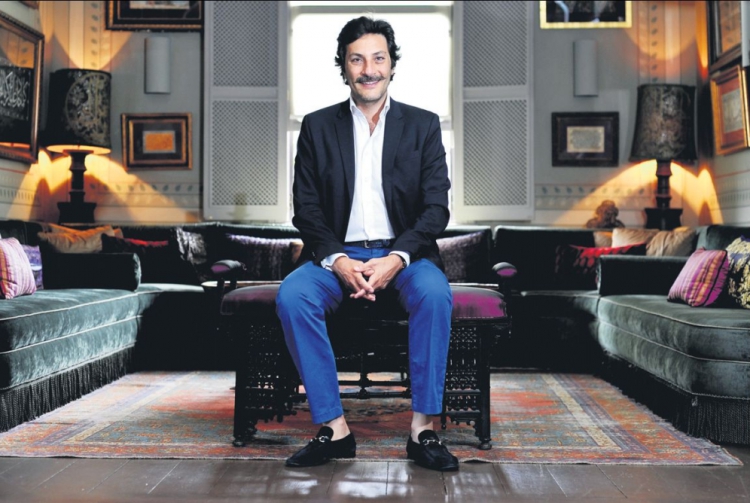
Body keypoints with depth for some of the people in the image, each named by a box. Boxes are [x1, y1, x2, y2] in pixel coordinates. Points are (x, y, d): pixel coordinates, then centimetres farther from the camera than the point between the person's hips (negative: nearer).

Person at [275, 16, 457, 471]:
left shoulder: (423, 125, 7)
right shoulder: (317, 126, 9)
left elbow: (437, 206, -1)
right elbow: (306, 208, 3)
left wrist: (397, 258, -18)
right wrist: (336, 260, -16)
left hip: (404, 253, 0)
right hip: (338, 254, 1)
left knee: (435, 293, -33)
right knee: (291, 296, -28)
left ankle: (423, 428, -22)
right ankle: (334, 428, -21)